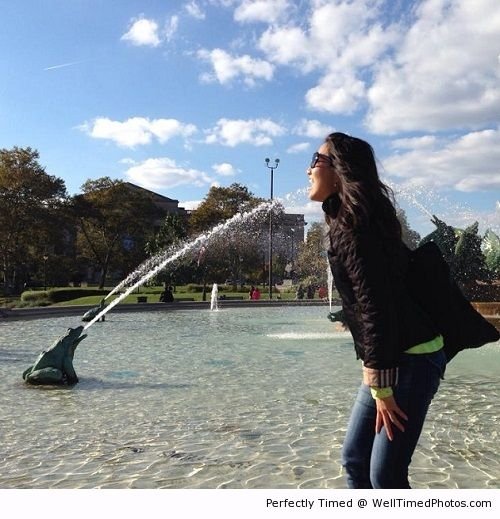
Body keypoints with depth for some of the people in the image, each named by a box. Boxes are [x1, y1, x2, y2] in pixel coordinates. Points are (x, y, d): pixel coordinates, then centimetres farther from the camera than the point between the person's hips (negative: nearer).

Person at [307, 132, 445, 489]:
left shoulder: (352, 227, -17)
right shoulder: (346, 222, 12)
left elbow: (375, 309, -21)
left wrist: (381, 388, -18)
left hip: (411, 359, -10)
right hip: (393, 358, 10)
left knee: (385, 474, -4)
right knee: (355, 459, 13)